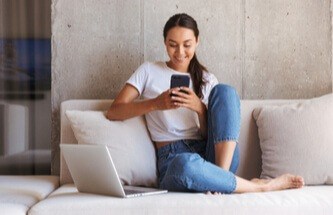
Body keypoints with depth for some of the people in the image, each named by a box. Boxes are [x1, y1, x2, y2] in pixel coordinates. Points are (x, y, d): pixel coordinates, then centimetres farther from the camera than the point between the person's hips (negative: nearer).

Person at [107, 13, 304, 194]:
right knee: (185, 165, -42)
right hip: (173, 159, -3)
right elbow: (113, 112, -1)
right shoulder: (149, 71, 10)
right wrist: (155, 104, -14)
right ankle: (259, 186, -22)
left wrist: (200, 108, -14)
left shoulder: (207, 80, 16)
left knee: (224, 91, -19)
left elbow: (210, 134, 7)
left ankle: (220, 176, -27)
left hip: (213, 155, 3)